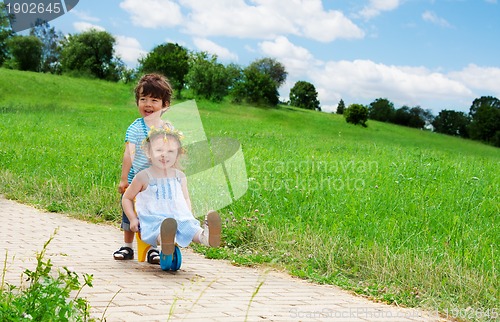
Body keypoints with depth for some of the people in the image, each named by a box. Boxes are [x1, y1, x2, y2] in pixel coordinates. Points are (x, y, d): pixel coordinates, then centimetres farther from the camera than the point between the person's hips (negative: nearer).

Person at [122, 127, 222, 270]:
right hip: (153, 221, -3)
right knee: (159, 231, -39)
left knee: (190, 228, -32)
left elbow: (186, 199, 28)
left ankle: (206, 237, -64)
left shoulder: (179, 176, 17)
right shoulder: (144, 177, 6)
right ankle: (165, 242, -73)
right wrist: (133, 219, 7)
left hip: (179, 218, 3)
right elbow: (127, 198, 17)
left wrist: (188, 214, 9)